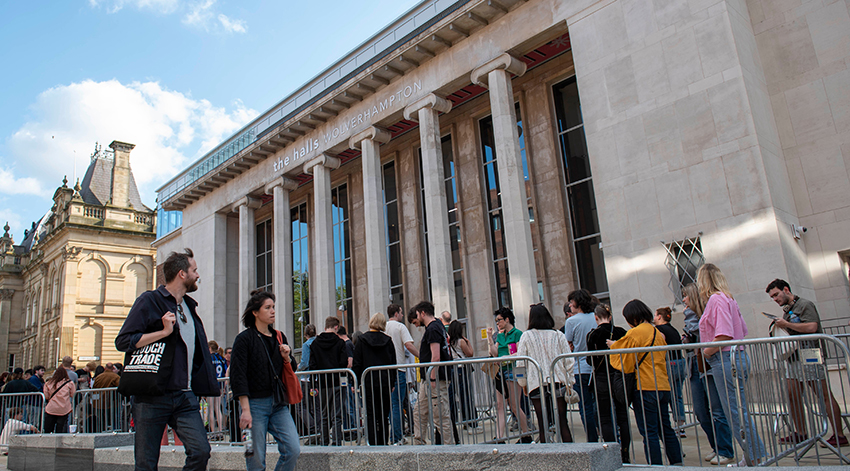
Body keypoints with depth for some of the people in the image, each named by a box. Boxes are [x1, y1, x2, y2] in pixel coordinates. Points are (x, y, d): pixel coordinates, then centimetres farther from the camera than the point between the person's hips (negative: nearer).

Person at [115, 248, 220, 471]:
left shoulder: (189, 306, 18)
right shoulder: (149, 301, -3)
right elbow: (123, 341, -11)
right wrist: (164, 331, -16)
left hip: (185, 396, 5)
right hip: (152, 396, -5)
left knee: (201, 451, -8)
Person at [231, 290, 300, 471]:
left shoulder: (279, 337, 12)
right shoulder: (244, 339, -5)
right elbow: (238, 376, -9)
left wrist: (287, 358, -2)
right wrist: (245, 409, -15)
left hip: (279, 404, 5)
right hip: (255, 403, -5)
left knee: (293, 450, -5)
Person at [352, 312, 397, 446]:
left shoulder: (362, 339, -3)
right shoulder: (388, 340, 3)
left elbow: (357, 364, -3)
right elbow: (393, 363, 6)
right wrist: (392, 383, 13)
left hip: (368, 382, -2)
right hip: (385, 382, 2)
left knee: (370, 415, 2)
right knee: (383, 415, 11)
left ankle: (373, 443, -3)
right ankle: (383, 443, 15)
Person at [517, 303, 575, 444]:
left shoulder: (526, 336, 0)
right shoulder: (558, 335, 6)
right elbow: (569, 360, 5)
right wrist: (570, 382, 11)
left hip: (536, 384, -2)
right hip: (558, 382, 2)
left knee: (543, 423, 4)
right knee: (562, 422, 6)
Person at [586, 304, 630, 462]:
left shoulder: (593, 334, -9)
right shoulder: (621, 332, 0)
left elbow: (591, 359, -9)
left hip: (602, 379, -3)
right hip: (620, 376, 3)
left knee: (605, 418, 4)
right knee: (623, 416, 11)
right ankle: (625, 454, 15)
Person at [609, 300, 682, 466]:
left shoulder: (634, 334, -11)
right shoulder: (658, 333, 14)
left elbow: (625, 364, -8)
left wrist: (614, 346, 7)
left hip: (645, 388, -8)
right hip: (663, 386, 8)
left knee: (649, 432, -3)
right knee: (666, 428, 15)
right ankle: (677, 463, 17)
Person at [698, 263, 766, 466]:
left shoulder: (716, 299, -13)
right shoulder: (728, 298, 17)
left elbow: (724, 334, -24)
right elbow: (743, 330, 22)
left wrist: (707, 352, -12)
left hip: (725, 359, -10)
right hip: (737, 356, 10)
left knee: (735, 411, -3)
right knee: (738, 409, 14)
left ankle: (754, 457, 3)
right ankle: (756, 454, 20)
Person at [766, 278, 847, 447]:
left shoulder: (804, 304, -7)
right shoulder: (786, 310, 19)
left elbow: (812, 327, -22)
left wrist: (787, 324, -15)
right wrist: (780, 327, 9)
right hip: (793, 357, 9)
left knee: (824, 395, -4)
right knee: (792, 396, 6)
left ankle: (839, 435, 2)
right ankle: (800, 433, 13)